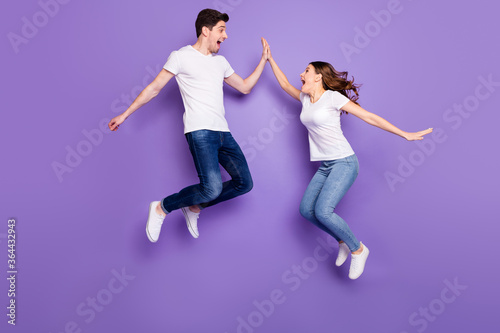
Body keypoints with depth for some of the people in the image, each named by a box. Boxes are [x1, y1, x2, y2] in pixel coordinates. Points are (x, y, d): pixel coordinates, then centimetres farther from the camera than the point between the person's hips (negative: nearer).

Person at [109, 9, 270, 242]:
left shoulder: (220, 62, 20)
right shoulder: (181, 56, 1)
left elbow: (245, 87, 28)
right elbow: (154, 88, 4)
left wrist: (264, 59, 23)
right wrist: (125, 115, 6)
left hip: (223, 132, 8)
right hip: (200, 132, -7)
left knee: (244, 183, 5)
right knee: (212, 188, -23)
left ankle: (194, 207, 18)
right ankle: (162, 208, 0)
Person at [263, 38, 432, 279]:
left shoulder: (333, 97, -10)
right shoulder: (305, 98, 12)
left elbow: (370, 117, -11)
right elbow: (285, 84, 28)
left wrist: (405, 135, -12)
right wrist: (270, 59, 26)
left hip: (344, 163, -8)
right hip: (325, 166, 8)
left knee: (323, 211, -21)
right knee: (307, 210, 0)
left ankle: (357, 249, 0)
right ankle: (343, 241, 19)